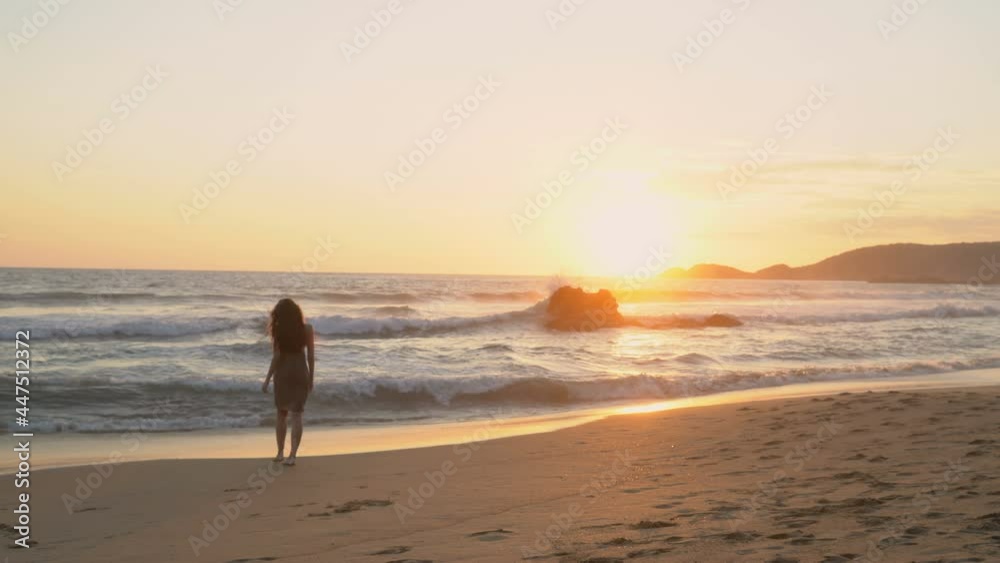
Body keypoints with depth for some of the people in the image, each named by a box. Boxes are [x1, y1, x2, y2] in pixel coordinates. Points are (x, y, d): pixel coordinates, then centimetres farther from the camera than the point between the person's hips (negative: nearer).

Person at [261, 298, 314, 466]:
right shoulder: (307, 329, -3)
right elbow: (311, 356, -1)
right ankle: (292, 455, -10)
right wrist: (311, 379, 8)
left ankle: (280, 452, 17)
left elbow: (276, 357, -9)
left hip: (283, 373, 0)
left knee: (281, 413, 14)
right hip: (300, 373, 0)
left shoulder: (278, 330, -7)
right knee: (296, 414, -2)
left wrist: (267, 379, -3)